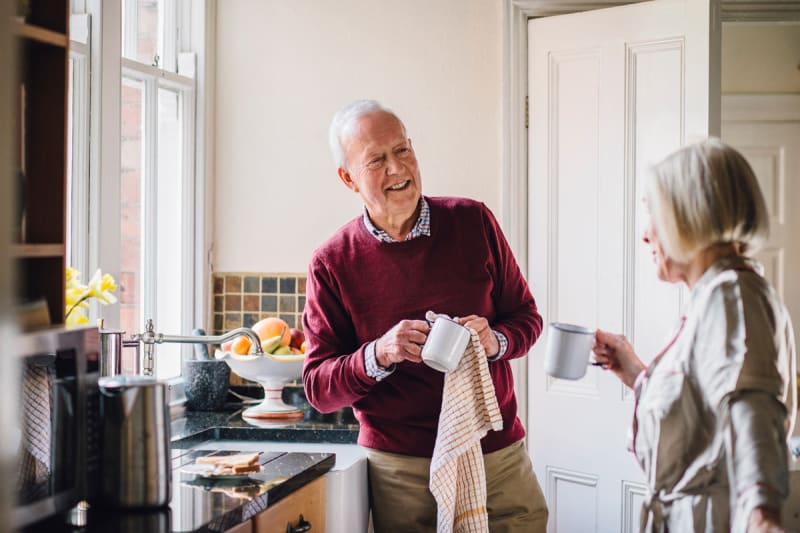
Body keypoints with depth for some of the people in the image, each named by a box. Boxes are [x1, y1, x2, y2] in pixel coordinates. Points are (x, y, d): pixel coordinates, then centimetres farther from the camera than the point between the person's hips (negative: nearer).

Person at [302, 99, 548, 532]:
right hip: (401, 470, -2)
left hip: (499, 453, 2)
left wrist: (495, 341, -14)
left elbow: (526, 317, 9)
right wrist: (379, 354, -21)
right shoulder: (332, 265, -5)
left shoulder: (473, 222, 0)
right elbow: (318, 389, -3)